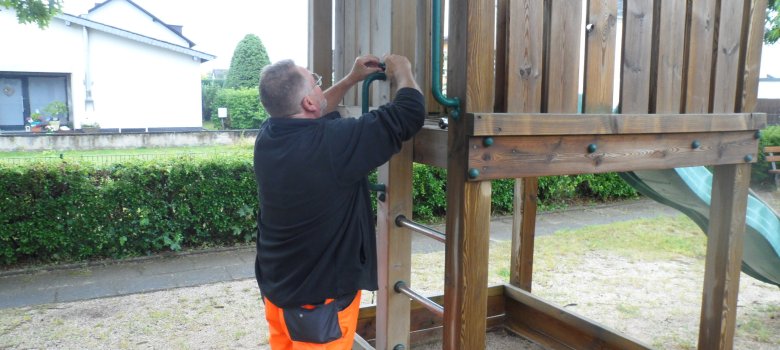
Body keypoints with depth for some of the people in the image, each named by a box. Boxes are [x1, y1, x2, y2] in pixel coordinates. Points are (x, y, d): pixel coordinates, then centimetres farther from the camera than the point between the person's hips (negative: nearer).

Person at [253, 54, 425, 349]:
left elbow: (311, 116, 17)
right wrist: (402, 72, -1)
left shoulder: (268, 134, -6)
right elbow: (409, 114, -20)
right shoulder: (333, 142, -29)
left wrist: (352, 79, 19)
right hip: (319, 297, -7)